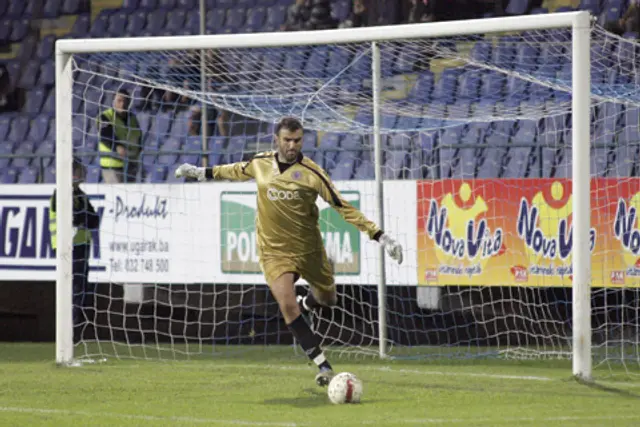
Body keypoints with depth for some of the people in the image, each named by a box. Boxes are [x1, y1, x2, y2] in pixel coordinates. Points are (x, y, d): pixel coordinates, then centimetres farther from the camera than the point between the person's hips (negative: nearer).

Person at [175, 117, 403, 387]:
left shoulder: (311, 173, -13)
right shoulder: (259, 164, -2)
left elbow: (343, 207, -12)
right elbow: (237, 172, 22)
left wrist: (379, 236, -18)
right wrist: (202, 172, 33)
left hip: (308, 248, 0)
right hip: (274, 251, 0)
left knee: (328, 299, 15)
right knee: (288, 306, -17)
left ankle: (304, 305, 53)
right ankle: (323, 367, -13)